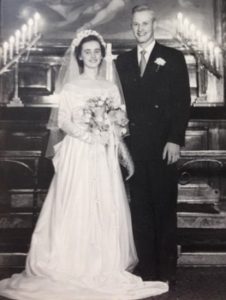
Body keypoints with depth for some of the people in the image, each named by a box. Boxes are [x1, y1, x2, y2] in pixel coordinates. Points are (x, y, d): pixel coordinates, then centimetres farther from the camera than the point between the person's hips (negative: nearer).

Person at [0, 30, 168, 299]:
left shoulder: (111, 88, 13)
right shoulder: (70, 87, 4)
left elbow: (118, 126, 12)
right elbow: (63, 122, -2)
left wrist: (126, 154, 5)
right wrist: (87, 133, -17)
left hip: (105, 156, 3)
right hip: (78, 153, -3)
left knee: (106, 209, 3)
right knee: (76, 208, -3)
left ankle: (105, 265, 16)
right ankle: (74, 266, 9)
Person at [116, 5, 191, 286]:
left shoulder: (173, 58, 3)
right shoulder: (123, 61, 14)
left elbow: (182, 101, -3)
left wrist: (175, 140, -11)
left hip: (162, 145, -3)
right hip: (133, 145, 3)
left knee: (164, 206, 4)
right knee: (140, 207, 7)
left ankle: (166, 268, 15)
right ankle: (146, 265, 17)